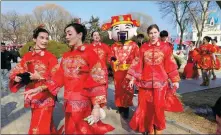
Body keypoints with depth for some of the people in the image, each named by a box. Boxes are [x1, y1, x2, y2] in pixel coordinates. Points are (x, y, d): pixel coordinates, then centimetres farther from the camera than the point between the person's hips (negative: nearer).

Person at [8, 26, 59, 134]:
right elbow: (16, 71, 8)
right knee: (46, 124, 20)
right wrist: (16, 78, -13)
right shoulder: (27, 56, 4)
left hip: (46, 98, -4)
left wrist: (40, 77, -24)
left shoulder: (51, 57, -9)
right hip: (32, 97, 5)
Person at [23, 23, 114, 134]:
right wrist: (40, 88, -4)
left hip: (84, 103, -5)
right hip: (69, 103, 6)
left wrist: (97, 107, -19)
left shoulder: (90, 54, -10)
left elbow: (98, 80, -14)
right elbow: (59, 77, 7)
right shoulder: (66, 56, 8)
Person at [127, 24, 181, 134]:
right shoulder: (143, 47, 4)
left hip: (160, 82, -1)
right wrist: (132, 78, -1)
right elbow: (137, 64, 3)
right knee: (146, 106, 8)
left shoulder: (165, 47, 1)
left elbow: (170, 65, 2)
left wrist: (175, 80, 1)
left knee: (158, 106, 5)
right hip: (145, 82, 1)